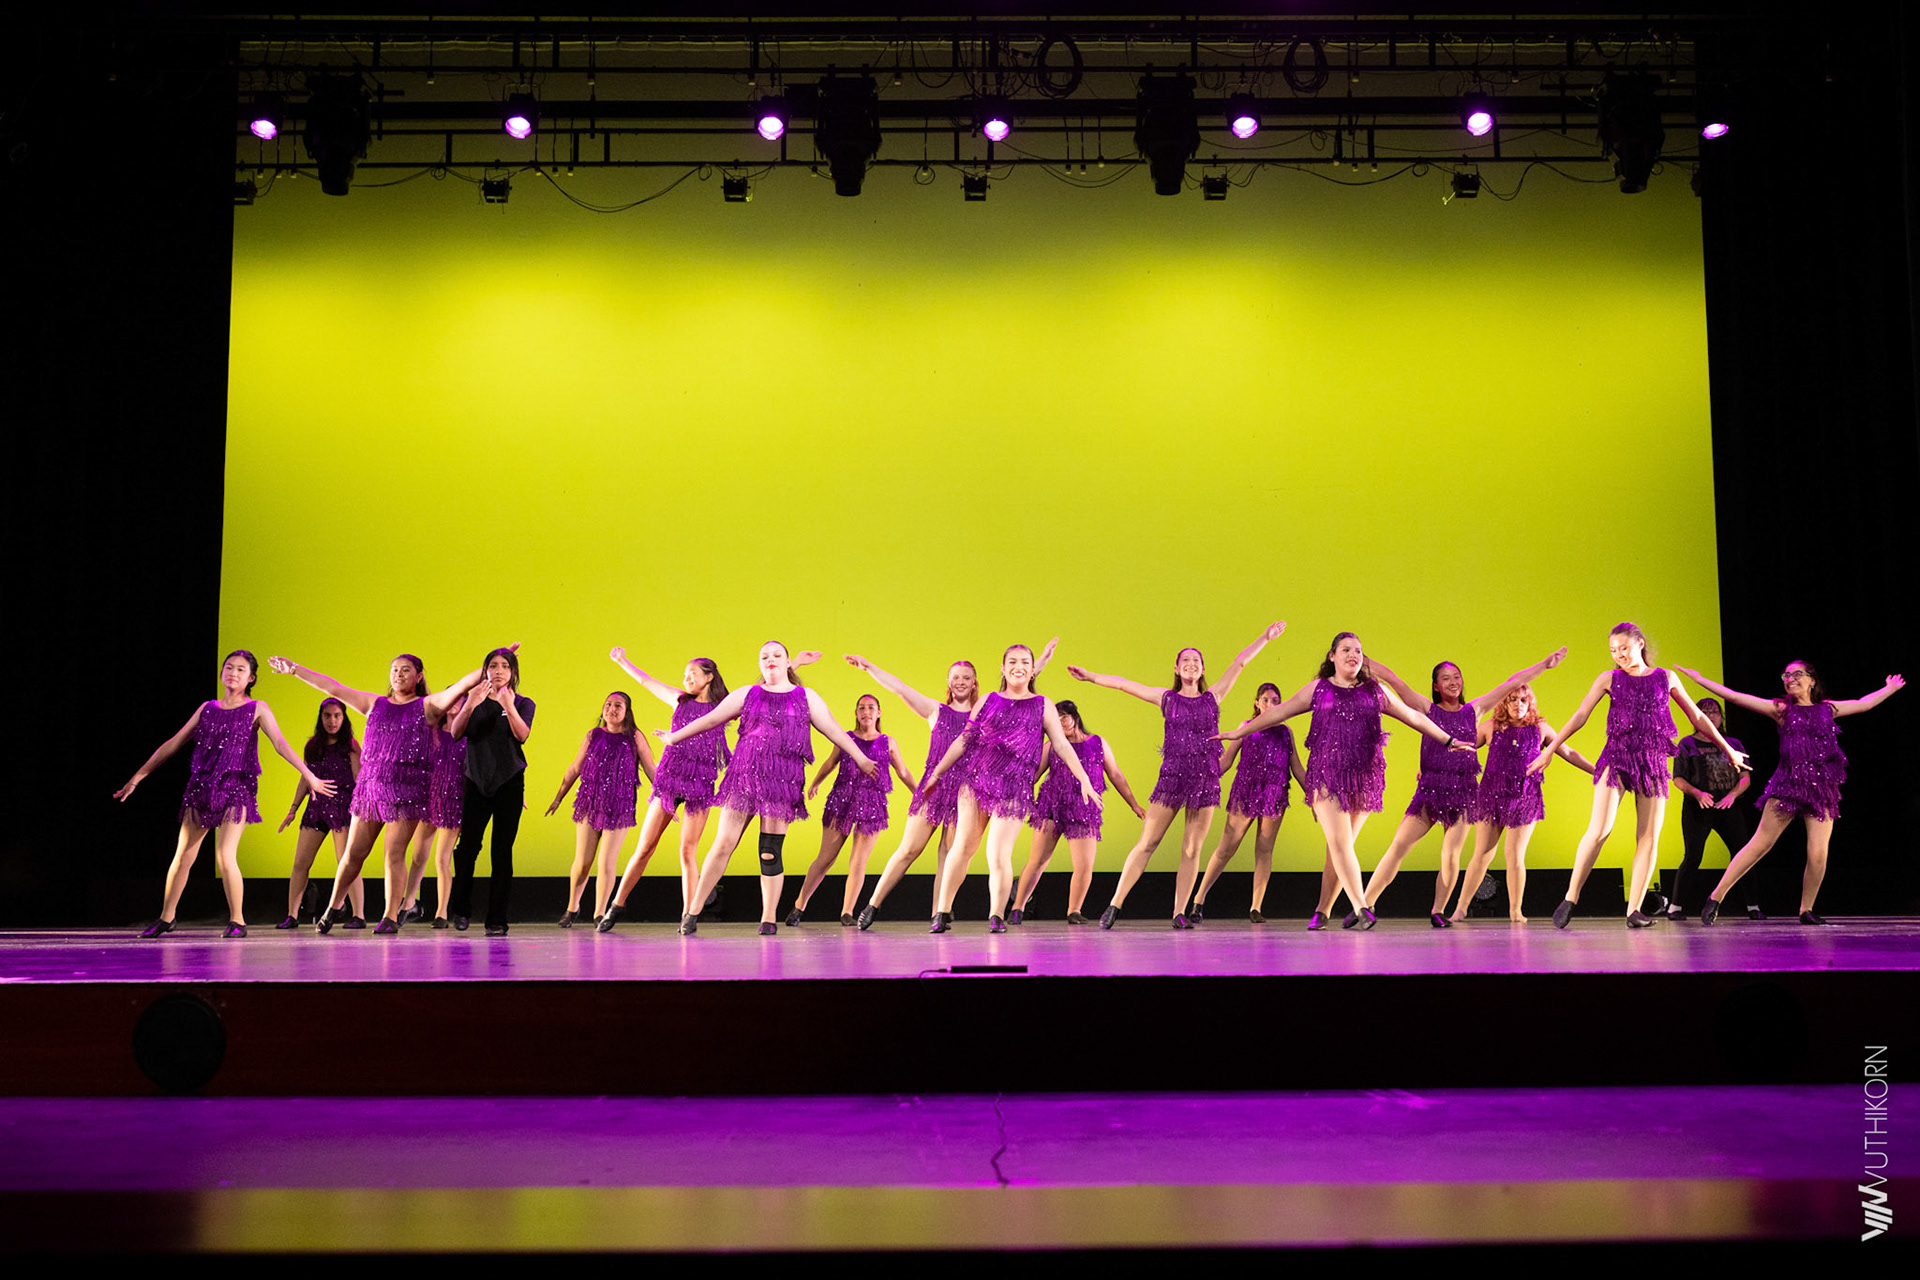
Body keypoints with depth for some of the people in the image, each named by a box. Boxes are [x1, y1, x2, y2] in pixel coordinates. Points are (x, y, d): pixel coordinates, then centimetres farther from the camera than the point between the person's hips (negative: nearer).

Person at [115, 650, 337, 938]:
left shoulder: (257, 709, 4)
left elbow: (280, 744, -4)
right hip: (201, 785, 4)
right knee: (182, 855, 5)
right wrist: (137, 777, 16)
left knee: (225, 855, -15)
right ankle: (166, 917, 20)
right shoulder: (207, 708, 14)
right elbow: (173, 744, 17)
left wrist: (309, 776, -16)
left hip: (236, 787, -4)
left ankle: (237, 920, -3)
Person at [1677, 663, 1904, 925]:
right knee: (1760, 845, -7)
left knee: (1818, 855, -9)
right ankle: (1716, 898, -4)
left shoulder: (1827, 709, 15)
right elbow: (1735, 697, 3)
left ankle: (1806, 910, 10)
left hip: (1822, 788, 2)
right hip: (1788, 784, -2)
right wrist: (1699, 679, -1)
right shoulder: (1781, 709, 7)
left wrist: (1891, 688, 39)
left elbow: (1865, 704, 30)